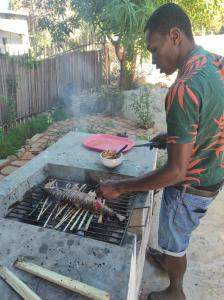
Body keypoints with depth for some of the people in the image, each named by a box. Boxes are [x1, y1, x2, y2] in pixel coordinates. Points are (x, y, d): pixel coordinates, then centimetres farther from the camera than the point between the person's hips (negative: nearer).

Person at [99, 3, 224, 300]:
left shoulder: (184, 88, -32)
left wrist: (120, 187, -22)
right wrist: (174, 136, 9)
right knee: (178, 234, 31)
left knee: (175, 240, 18)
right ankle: (171, 259, 59)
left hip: (191, 185, -8)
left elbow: (175, 172, -30)